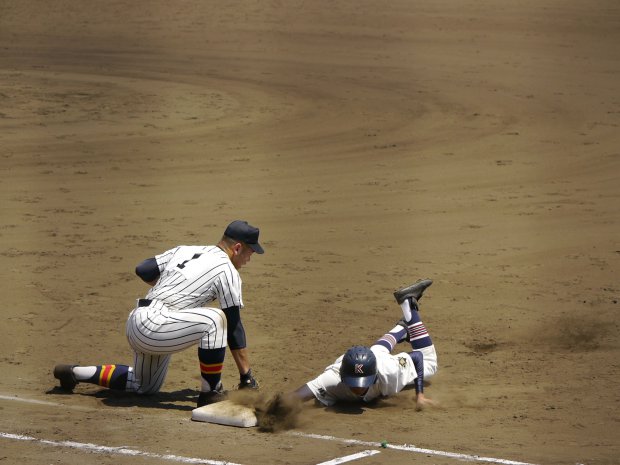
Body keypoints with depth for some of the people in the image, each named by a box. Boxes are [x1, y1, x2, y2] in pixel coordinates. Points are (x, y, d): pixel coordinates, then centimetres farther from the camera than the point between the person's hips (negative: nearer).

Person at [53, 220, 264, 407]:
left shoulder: (184, 251, 15)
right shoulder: (227, 271, -6)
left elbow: (143, 270, 13)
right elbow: (234, 326, -6)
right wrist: (246, 376, -3)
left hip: (135, 324, 9)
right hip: (154, 326, -9)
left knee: (145, 386, 29)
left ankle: (76, 373, 24)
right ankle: (210, 393, -15)